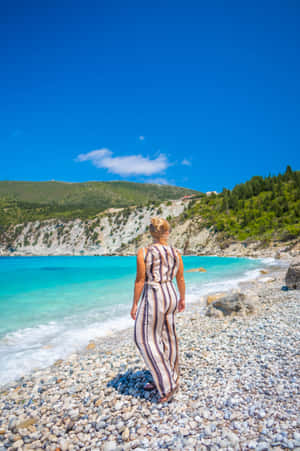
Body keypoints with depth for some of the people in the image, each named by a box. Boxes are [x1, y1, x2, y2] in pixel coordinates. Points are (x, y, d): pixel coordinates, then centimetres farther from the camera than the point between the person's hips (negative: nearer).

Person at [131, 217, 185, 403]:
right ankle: (163, 379, 33)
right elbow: (181, 279, 8)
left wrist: (135, 304, -2)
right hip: (171, 296, 6)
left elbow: (140, 281, -11)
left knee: (147, 339, 6)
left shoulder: (143, 253, -12)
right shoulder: (175, 252, 1)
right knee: (166, 337, 17)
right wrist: (182, 299, 22)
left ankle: (168, 384, 7)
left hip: (153, 298, -6)